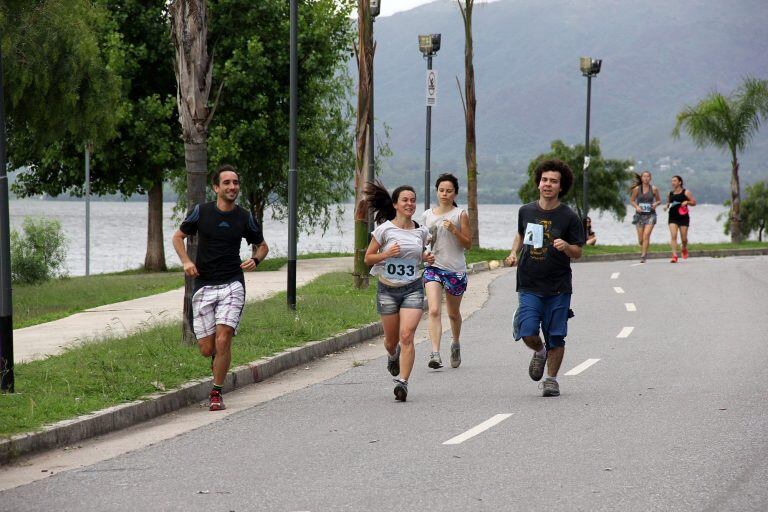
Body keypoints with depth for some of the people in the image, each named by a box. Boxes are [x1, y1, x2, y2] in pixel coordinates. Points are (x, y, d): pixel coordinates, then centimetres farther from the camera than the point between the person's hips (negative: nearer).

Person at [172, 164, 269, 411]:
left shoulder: (245, 218, 3)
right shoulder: (201, 212, 0)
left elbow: (262, 245, 18)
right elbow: (178, 236, 13)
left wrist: (255, 259, -5)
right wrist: (186, 261, -5)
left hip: (232, 286, -1)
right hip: (203, 286, 1)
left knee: (223, 340, -16)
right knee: (206, 349, 0)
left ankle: (216, 393, -1)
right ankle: (218, 360, 37)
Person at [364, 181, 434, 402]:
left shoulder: (421, 231, 4)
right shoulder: (384, 229, -6)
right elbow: (368, 258, -1)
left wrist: (428, 258, 1)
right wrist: (386, 254, -18)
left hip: (413, 288, 1)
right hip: (387, 289, -1)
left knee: (406, 335, -17)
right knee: (391, 340, 12)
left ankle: (402, 382, -18)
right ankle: (394, 355, 48)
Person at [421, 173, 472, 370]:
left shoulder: (460, 215, -1)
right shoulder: (427, 215, 8)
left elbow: (468, 244, -2)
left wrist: (454, 230, -17)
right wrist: (425, 241, -2)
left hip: (455, 269, -1)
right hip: (433, 267, 1)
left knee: (453, 313, 15)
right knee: (434, 311, -17)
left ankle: (456, 344, 42)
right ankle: (435, 354, -25)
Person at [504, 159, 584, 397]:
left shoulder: (569, 217, -4)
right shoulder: (526, 211, 6)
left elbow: (577, 253, -2)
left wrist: (566, 246, -23)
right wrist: (514, 253, 9)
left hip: (558, 288, -2)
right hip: (529, 286, 2)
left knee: (555, 337, 2)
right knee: (527, 333, -11)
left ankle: (551, 379, 21)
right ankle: (539, 352, 23)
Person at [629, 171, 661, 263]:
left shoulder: (654, 189, 0)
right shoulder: (637, 189, 1)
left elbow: (659, 200, 11)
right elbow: (632, 201, 8)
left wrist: (656, 204, -11)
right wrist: (636, 207, -11)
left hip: (650, 215, -1)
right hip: (640, 215, 1)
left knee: (646, 235, -18)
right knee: (640, 239, 4)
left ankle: (643, 256, -15)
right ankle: (643, 251, 34)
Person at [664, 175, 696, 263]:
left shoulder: (686, 192, 0)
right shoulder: (670, 194, 9)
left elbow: (694, 202, 3)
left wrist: (687, 202, -16)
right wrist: (667, 206, 1)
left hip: (683, 217, -2)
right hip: (673, 217, 2)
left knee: (684, 238, 4)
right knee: (673, 236, -15)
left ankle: (684, 249, 38)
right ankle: (674, 256, -18)